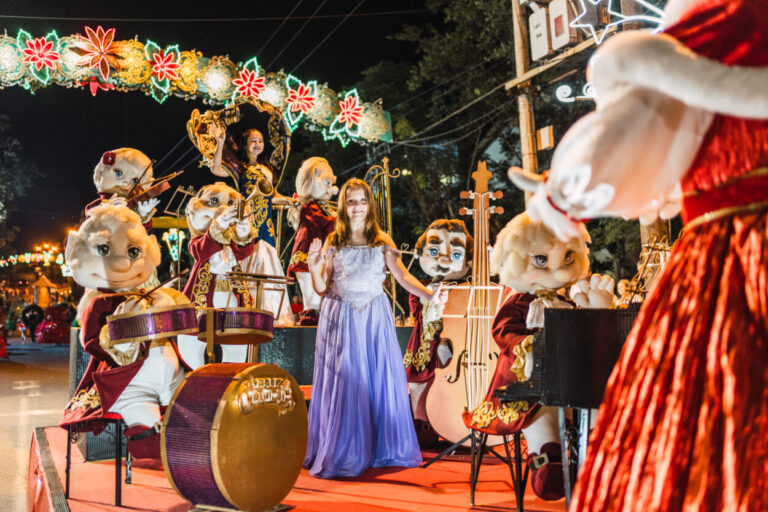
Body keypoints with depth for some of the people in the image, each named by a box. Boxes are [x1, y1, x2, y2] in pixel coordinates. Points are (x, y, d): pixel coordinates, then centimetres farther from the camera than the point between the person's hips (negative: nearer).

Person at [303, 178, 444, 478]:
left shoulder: (382, 242, 7)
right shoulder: (333, 242, 7)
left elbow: (403, 276, -5)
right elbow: (321, 289, 5)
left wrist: (428, 294, -20)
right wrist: (314, 267, -14)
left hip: (375, 318, 1)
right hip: (340, 319, 0)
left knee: (381, 380, 1)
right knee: (342, 383, -1)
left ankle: (383, 449, 16)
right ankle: (341, 454, 10)